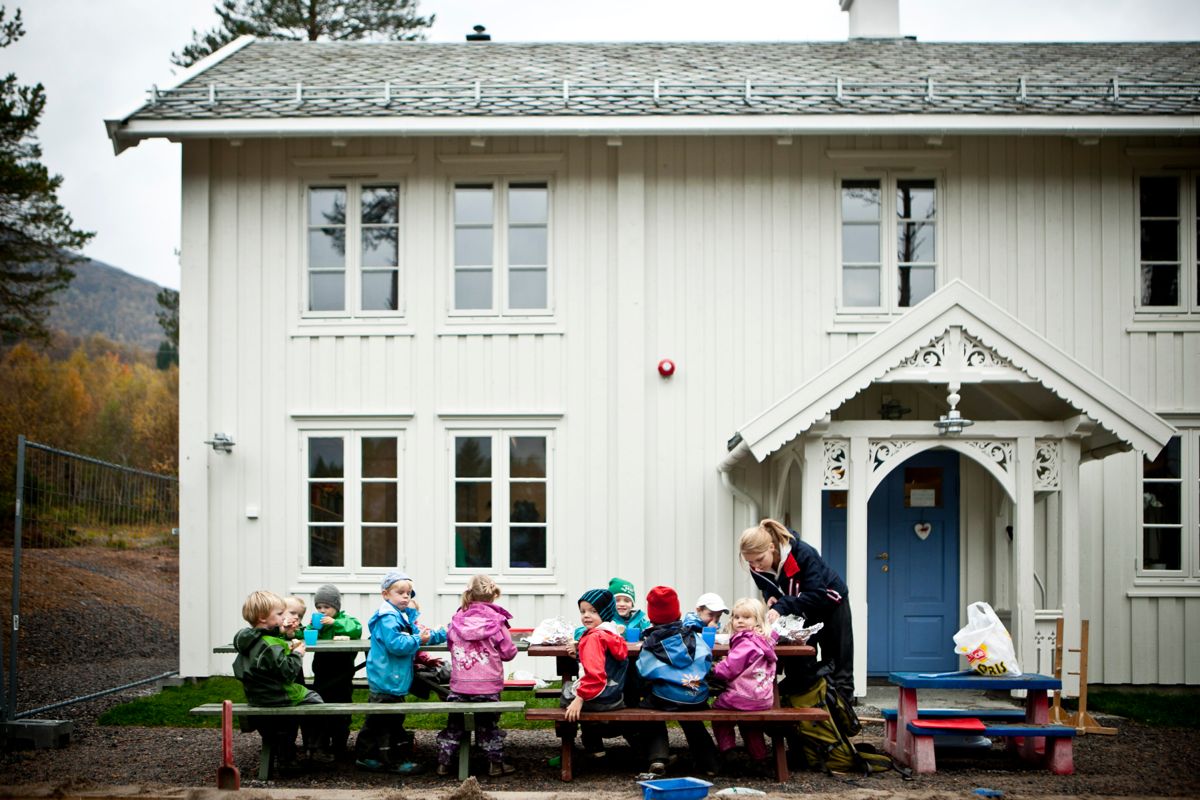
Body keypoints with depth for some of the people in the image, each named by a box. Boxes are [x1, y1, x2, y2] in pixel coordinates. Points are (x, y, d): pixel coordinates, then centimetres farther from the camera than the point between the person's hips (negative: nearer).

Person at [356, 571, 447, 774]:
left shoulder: (405, 616, 14)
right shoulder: (387, 618, -17)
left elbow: (418, 633, 23)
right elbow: (396, 644, -26)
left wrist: (442, 635, 15)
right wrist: (418, 639, -21)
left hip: (394, 680, 10)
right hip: (387, 680, -10)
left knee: (377, 719, 16)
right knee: (390, 721, -3)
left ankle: (366, 756, 24)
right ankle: (394, 761, 2)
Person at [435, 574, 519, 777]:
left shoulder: (457, 620, 1)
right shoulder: (495, 620, -8)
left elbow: (450, 644, 15)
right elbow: (508, 652, -2)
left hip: (459, 685, 2)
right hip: (487, 685, -2)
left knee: (454, 724, 12)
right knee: (489, 725, 9)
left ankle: (443, 762, 15)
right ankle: (496, 763, 13)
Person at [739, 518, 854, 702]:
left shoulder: (803, 553, -37)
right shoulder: (757, 568, -21)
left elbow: (817, 595, -40)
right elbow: (768, 590, -3)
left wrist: (782, 607, -48)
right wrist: (771, 599, -27)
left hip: (829, 603, -4)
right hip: (801, 612, 4)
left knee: (838, 664, 3)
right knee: (797, 666, -2)